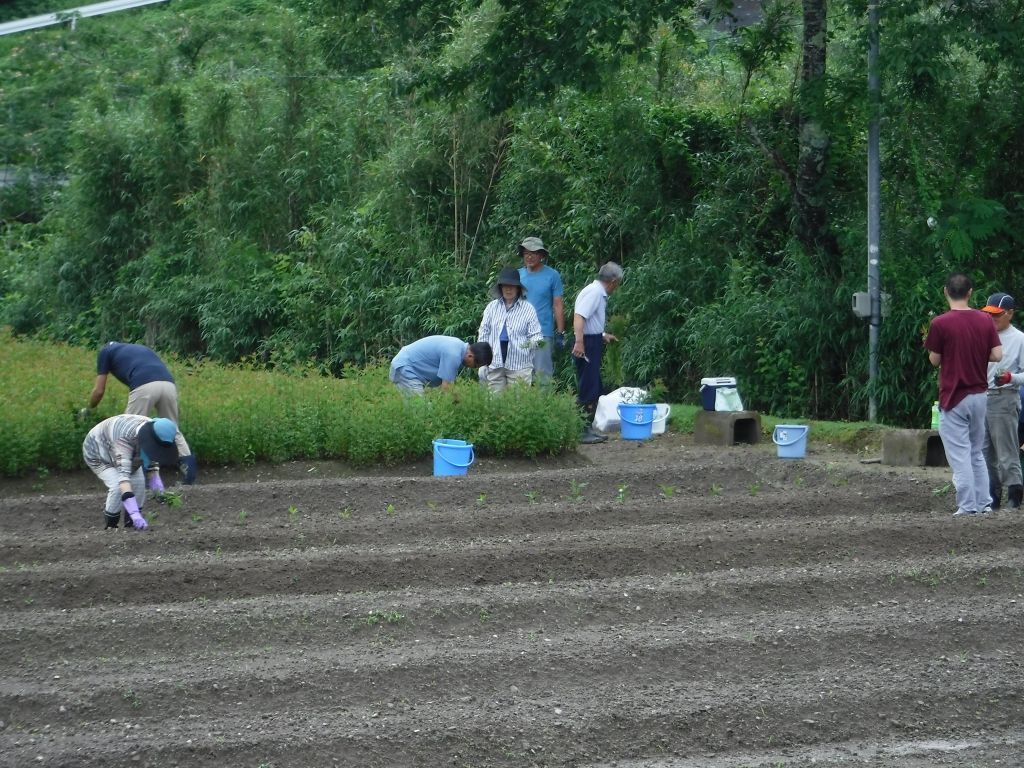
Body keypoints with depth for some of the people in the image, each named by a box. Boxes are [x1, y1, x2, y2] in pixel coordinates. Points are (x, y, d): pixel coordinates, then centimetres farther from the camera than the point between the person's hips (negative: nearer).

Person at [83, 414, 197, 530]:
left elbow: (152, 458, -1)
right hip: (98, 454, -6)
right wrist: (134, 513, -62)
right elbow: (123, 474, -54)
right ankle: (110, 526, -9)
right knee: (118, 486, -27)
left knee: (139, 482, -14)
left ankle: (131, 524, 2)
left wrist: (155, 479, -21)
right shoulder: (125, 438, -47)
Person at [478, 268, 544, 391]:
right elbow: (483, 334, 12)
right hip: (494, 364, 3)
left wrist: (534, 342, -21)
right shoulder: (492, 307, 11)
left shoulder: (528, 309, 4)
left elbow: (536, 334, 4)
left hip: (519, 366, -3)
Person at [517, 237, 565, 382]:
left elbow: (558, 306, 0)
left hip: (543, 333, -4)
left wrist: (560, 334, -5)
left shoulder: (552, 276, 0)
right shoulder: (518, 275, 10)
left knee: (543, 375, -4)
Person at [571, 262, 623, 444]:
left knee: (594, 390, 15)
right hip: (587, 344, -10)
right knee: (588, 389, -9)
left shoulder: (599, 293, 17)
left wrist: (603, 335, 46)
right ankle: (582, 431, -8)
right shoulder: (594, 292, -14)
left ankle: (588, 428, 22)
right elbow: (579, 315, -27)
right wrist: (579, 342, -35)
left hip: (593, 343, 10)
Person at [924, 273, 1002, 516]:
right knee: (977, 452, 18)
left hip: (953, 397, -5)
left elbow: (935, 360, -7)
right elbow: (997, 355, -2)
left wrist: (929, 343, 12)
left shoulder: (940, 323, -13)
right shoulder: (985, 320, 0)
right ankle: (984, 502, 17)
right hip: (980, 395, 5)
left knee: (959, 455, -1)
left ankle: (967, 505, -3)